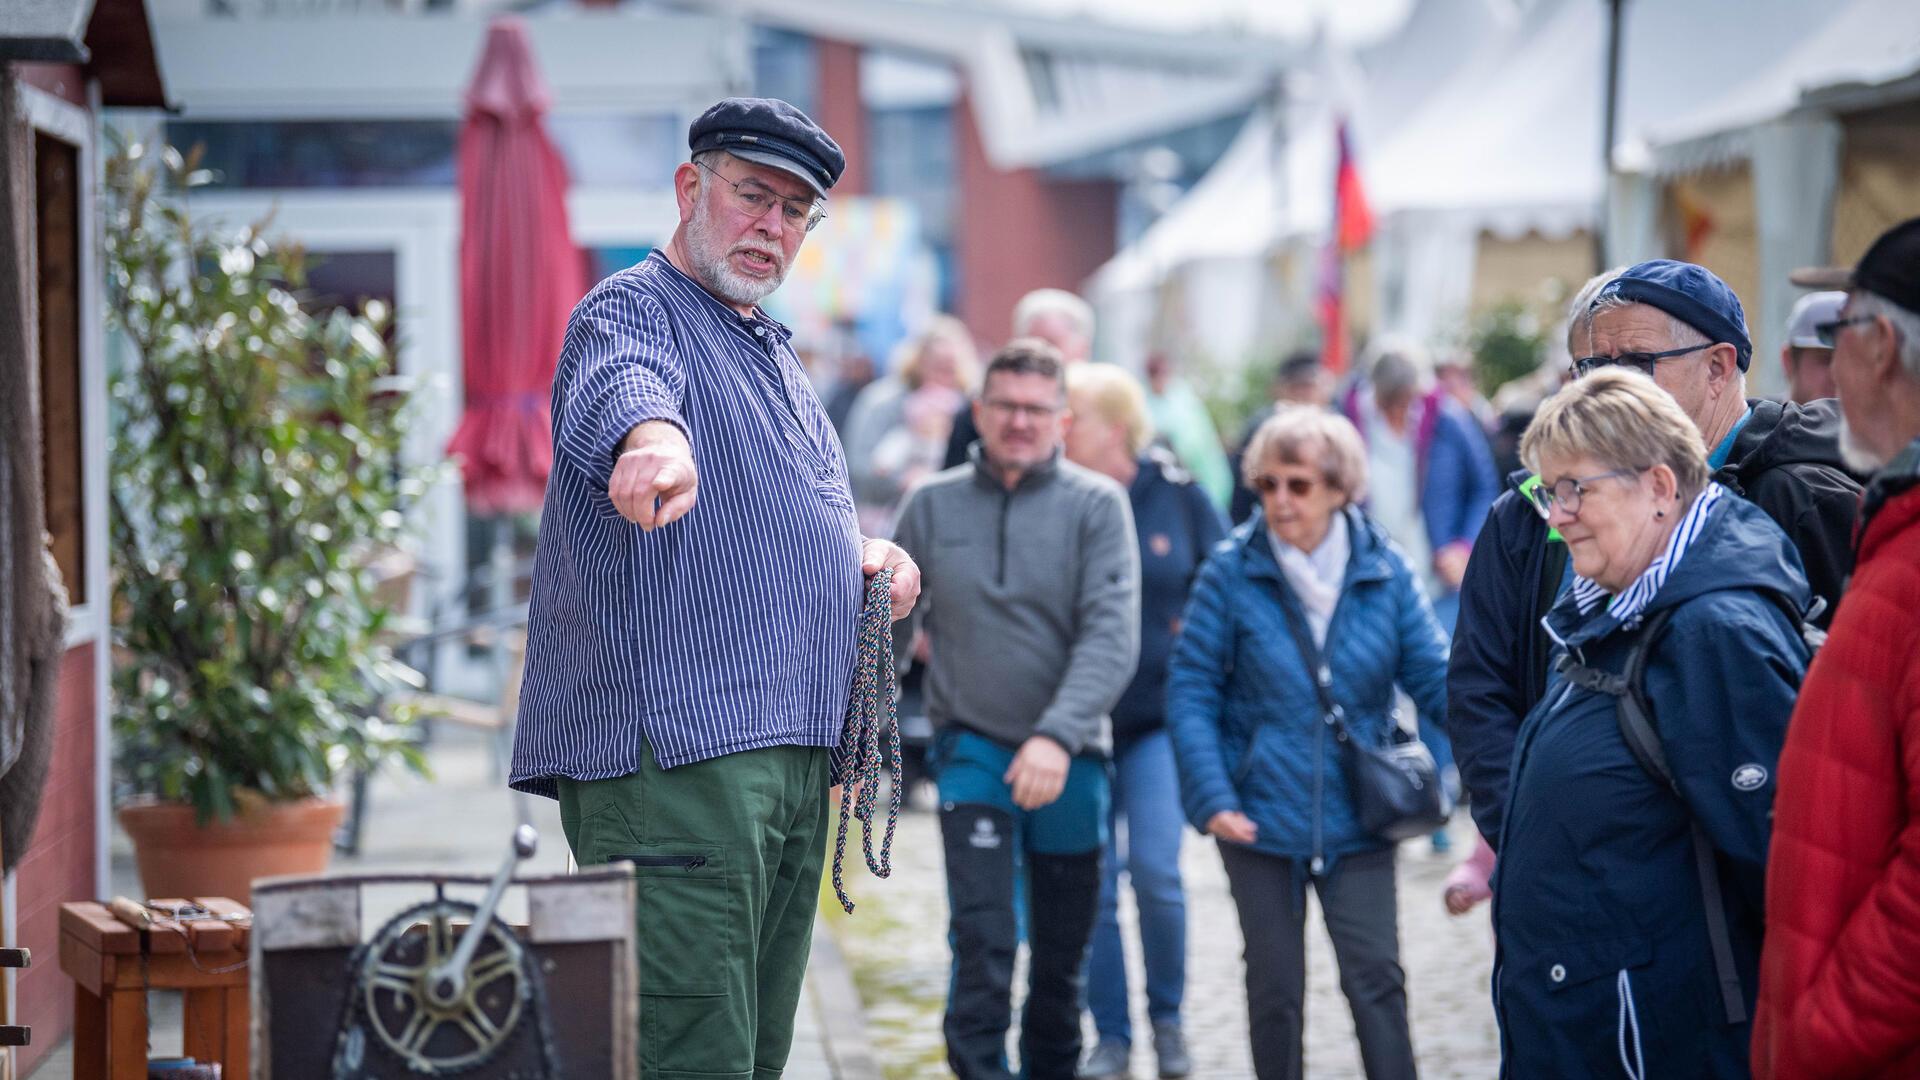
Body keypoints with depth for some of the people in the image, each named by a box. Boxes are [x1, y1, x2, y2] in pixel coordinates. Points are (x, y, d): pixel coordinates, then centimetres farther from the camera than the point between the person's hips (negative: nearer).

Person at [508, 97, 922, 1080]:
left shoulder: (775, 352, 25)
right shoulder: (633, 311, -4)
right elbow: (620, 384, -29)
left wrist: (872, 556, 13)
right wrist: (653, 439, -54)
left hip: (793, 757, 10)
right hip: (672, 752, -9)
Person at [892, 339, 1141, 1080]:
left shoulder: (1096, 505, -4)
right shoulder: (933, 505, 2)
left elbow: (1111, 636, -14)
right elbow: (888, 630, 11)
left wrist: (1057, 735, -26)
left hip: (1068, 760, 0)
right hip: (972, 748, 0)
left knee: (1061, 961, 11)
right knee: (983, 941, -16)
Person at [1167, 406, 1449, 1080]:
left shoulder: (1385, 572, -2)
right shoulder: (1232, 572, -7)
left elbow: (1434, 677, -3)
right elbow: (1190, 691, -6)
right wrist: (1212, 798, -16)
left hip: (1357, 819, 1)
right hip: (1261, 818, 0)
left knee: (1376, 977, -2)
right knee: (1275, 987, 11)